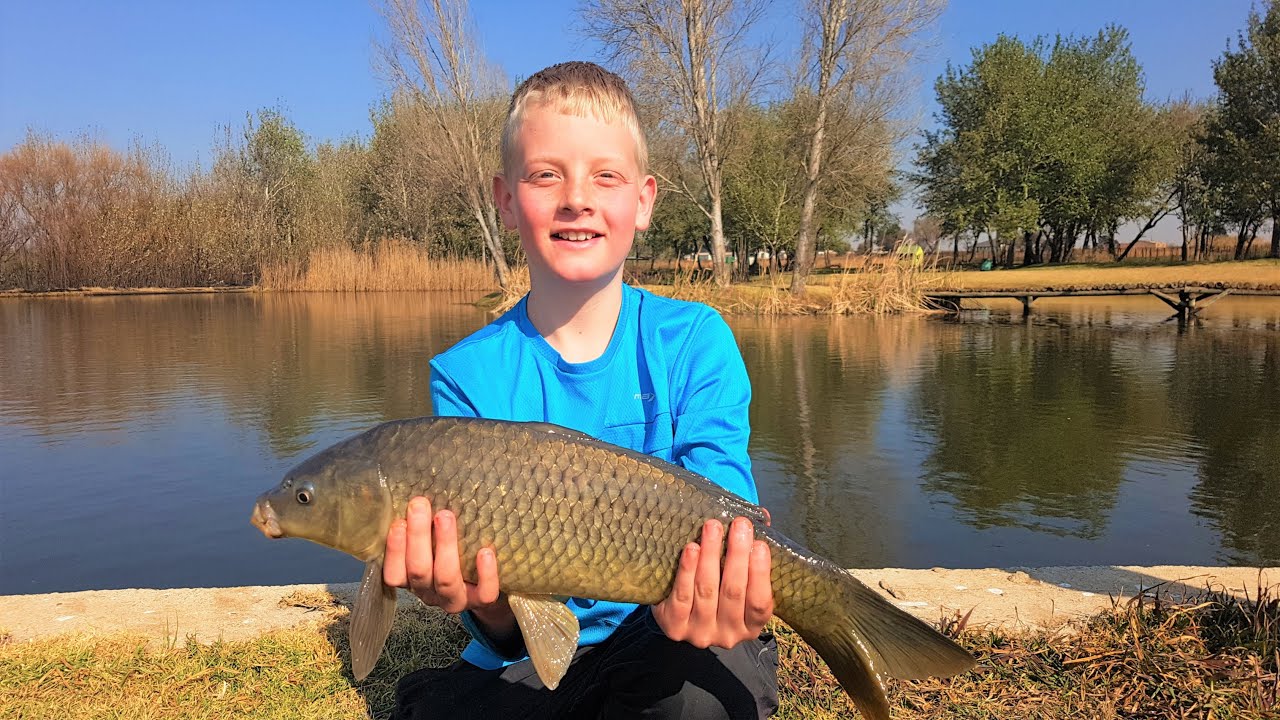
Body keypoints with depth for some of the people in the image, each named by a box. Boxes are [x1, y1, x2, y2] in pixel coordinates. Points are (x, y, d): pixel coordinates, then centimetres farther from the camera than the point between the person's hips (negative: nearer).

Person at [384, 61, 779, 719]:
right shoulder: (467, 374, -7)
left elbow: (723, 527, -16)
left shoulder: (695, 342, -7)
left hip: (665, 644, -1)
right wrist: (490, 609, -35)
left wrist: (696, 600, -38)